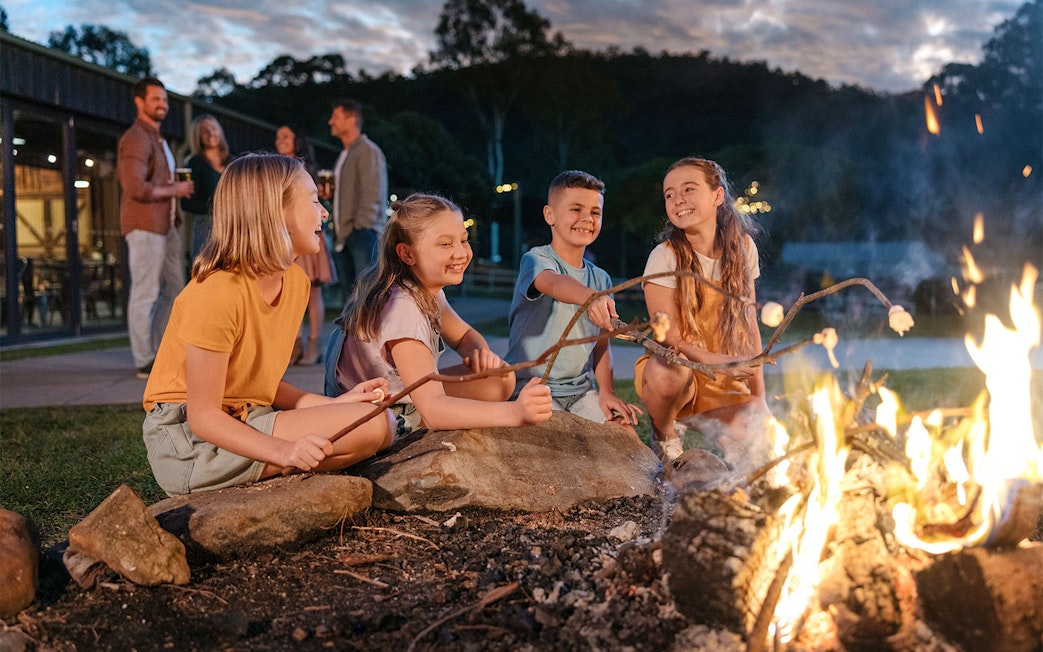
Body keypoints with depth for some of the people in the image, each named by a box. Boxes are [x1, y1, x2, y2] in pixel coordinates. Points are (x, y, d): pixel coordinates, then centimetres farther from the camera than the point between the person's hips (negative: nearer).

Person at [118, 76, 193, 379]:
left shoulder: (158, 138, 22)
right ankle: (145, 362, 1)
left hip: (166, 226, 10)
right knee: (145, 294, -5)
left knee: (174, 289, 11)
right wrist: (175, 189, -11)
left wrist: (176, 222, 18)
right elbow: (136, 188, -22)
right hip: (144, 226, -10)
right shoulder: (136, 139, -11)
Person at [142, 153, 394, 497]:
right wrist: (283, 451, -33)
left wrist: (335, 404, -1)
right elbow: (203, 415, -20)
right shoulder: (216, 293, -21)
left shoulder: (296, 282, 5)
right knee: (371, 425, -19)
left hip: (243, 425, 9)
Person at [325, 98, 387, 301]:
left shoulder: (368, 151, -7)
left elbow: (372, 193, -14)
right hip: (345, 236, 9)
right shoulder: (344, 155, 22)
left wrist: (361, 226, -18)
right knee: (349, 294, 8)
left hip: (362, 233, -9)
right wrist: (330, 194, 10)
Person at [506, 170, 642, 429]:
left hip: (580, 390, 6)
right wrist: (590, 298, -55)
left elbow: (601, 343, 12)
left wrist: (607, 392, -3)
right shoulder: (535, 260, -9)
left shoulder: (601, 279, 11)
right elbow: (553, 283, -34)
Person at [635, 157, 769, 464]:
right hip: (674, 367, -3)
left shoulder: (743, 248, 0)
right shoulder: (665, 257, -13)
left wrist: (758, 397, 3)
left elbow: (749, 325, 5)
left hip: (726, 381, 4)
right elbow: (668, 336, -16)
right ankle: (664, 435, -5)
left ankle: (705, 424, 15)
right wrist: (717, 361, -33)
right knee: (669, 374, -39)